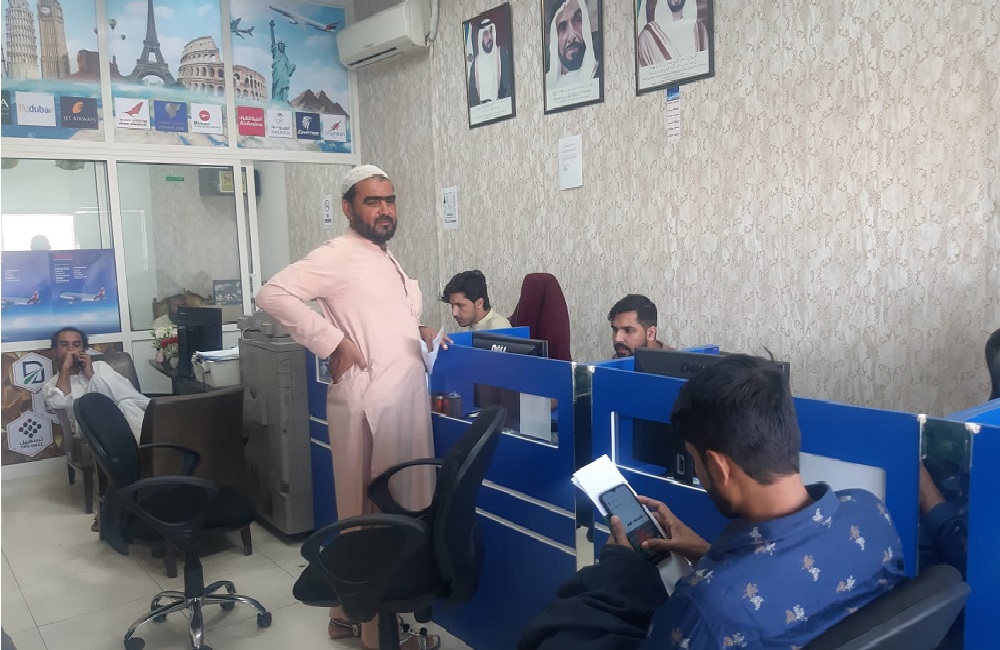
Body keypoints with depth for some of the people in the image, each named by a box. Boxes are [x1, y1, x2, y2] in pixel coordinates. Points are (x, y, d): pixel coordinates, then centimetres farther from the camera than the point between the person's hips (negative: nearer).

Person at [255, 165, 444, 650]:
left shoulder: (386, 258, 16)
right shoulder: (339, 255, -12)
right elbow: (274, 293, -21)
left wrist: (417, 332, 8)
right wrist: (332, 342, -22)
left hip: (403, 401, 9)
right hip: (369, 403, -9)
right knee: (371, 513, 2)